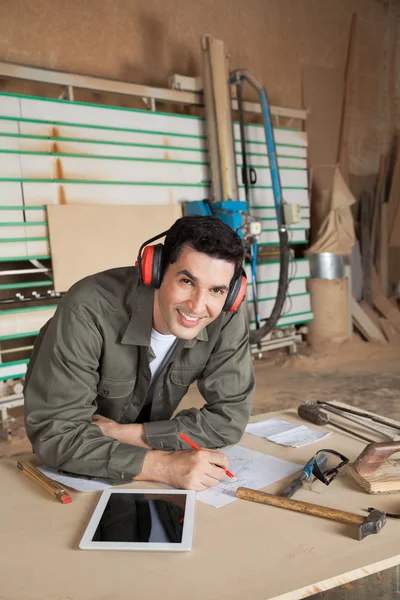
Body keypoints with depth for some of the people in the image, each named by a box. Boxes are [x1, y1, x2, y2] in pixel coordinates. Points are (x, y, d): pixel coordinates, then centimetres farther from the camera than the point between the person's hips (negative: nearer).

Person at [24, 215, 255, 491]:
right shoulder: (89, 311, -33)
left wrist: (122, 433, -25)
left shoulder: (229, 315, -23)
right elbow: (53, 433, -33)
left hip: (145, 442, 2)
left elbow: (229, 416, -20)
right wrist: (162, 466, -44)